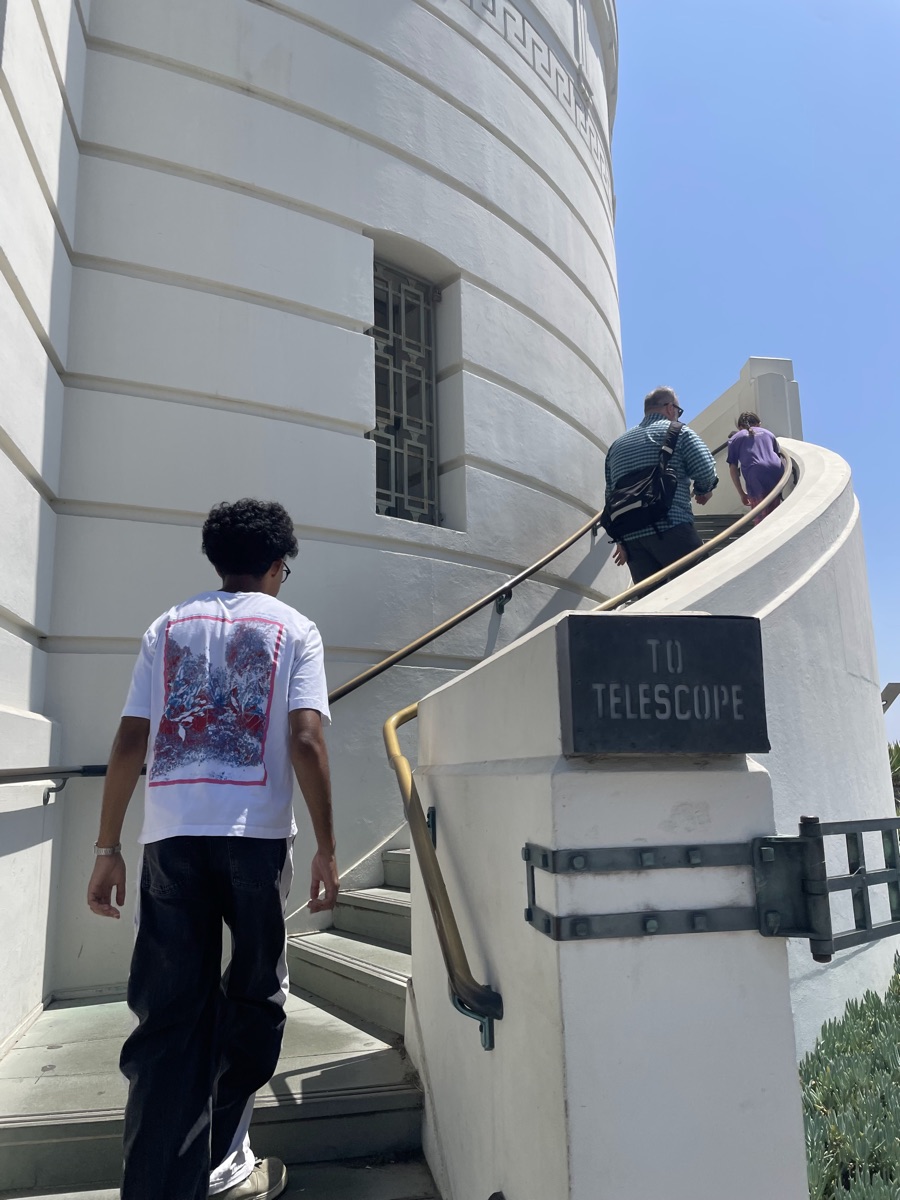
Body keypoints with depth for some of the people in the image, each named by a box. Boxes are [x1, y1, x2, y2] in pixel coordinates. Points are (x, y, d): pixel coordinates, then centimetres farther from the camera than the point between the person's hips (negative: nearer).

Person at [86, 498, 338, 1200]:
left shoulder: (169, 627, 14)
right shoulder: (294, 630, 6)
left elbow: (129, 742, 6)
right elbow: (305, 740, -7)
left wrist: (108, 846, 10)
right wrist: (326, 848, -3)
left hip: (171, 834, 3)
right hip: (256, 832, -2)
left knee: (170, 1013, 8)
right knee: (254, 998, 14)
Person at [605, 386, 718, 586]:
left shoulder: (617, 444, 22)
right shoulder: (677, 431, 6)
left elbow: (610, 497, 18)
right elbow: (706, 469, -6)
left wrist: (619, 540, 18)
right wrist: (703, 491, 15)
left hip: (630, 537, 6)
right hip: (672, 530, -5)